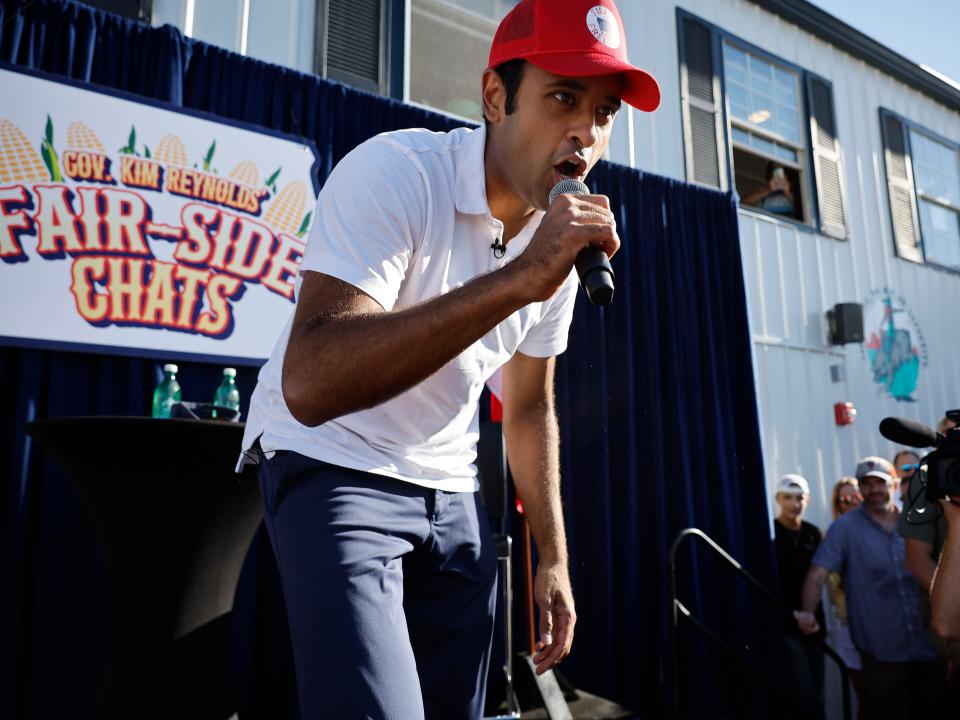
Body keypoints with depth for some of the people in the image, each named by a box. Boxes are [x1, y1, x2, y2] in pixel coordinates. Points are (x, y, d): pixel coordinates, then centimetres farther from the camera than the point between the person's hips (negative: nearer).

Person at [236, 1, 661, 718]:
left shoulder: (567, 241, -1)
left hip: (450, 489, 6)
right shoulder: (394, 171, -23)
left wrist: (554, 558, 11)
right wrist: (518, 277, -40)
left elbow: (528, 408, 10)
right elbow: (308, 386, -37)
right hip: (331, 467, -6)